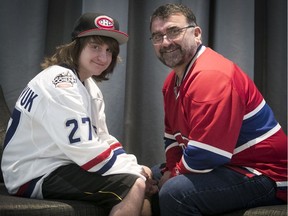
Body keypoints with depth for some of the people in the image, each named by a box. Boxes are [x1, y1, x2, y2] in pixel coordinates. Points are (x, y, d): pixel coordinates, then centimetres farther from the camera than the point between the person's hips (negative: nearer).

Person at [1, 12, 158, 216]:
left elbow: (102, 139, 9)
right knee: (135, 186, -22)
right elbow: (84, 150, -25)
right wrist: (135, 172, -17)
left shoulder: (89, 86, 11)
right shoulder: (59, 84, -19)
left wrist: (136, 167, -5)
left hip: (61, 167, 10)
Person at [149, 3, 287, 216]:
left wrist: (174, 176, -11)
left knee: (174, 193, -31)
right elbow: (173, 136, 16)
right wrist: (171, 171, -1)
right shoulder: (173, 80, 9)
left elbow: (205, 155, -28)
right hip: (223, 168, 10)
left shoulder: (213, 76, -24)